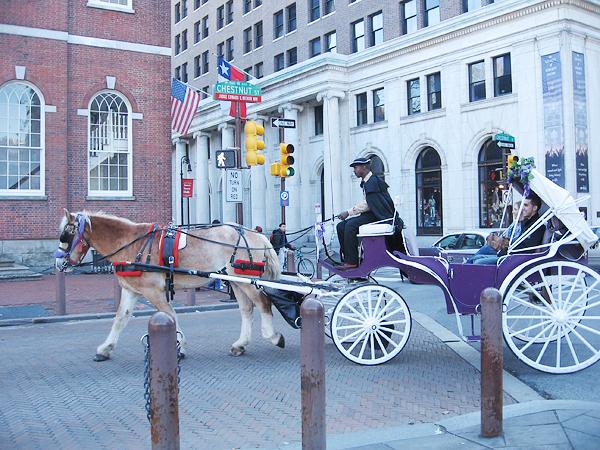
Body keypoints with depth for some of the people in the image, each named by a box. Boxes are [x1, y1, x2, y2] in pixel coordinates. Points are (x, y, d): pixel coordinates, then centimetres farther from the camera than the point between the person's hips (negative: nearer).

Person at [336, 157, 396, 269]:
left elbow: (367, 204, -20)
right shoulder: (366, 183, 20)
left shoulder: (373, 181, -12)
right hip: (370, 214, 10)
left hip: (377, 215, -10)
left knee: (351, 225, -29)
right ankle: (346, 257, -2)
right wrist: (349, 212, 6)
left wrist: (349, 212, -18)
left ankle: (352, 262, -27)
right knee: (341, 226, -1)